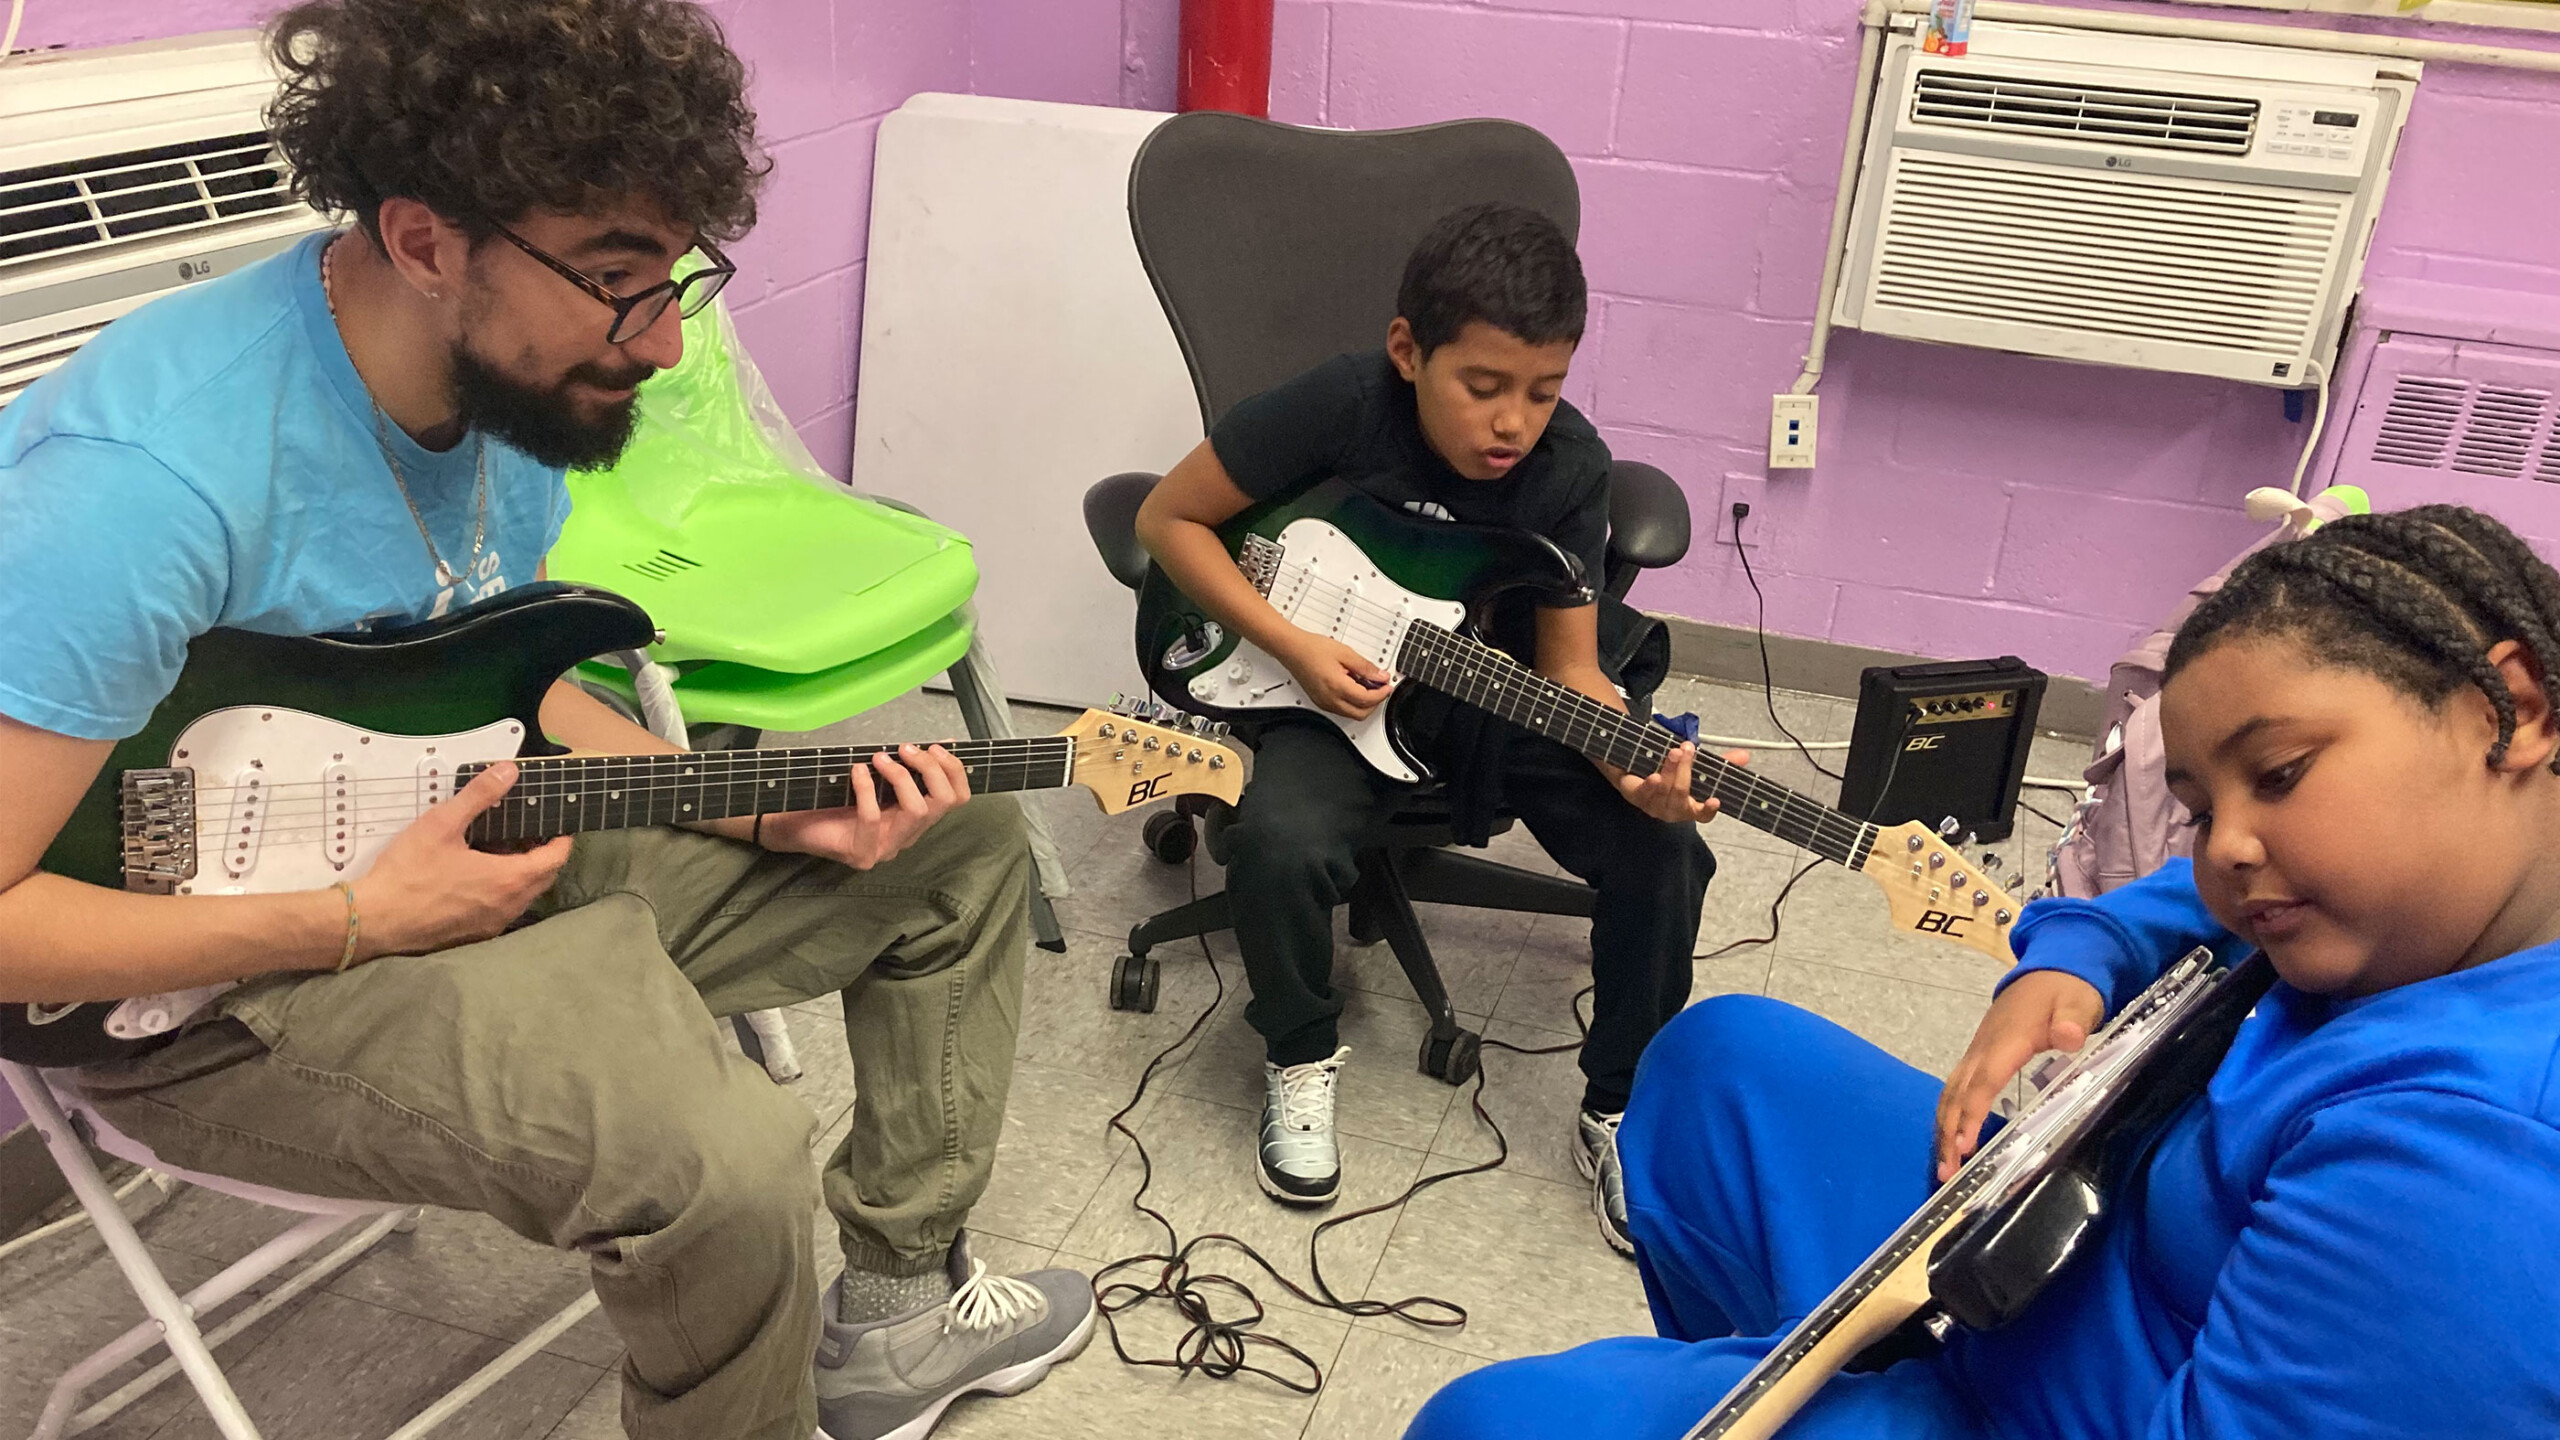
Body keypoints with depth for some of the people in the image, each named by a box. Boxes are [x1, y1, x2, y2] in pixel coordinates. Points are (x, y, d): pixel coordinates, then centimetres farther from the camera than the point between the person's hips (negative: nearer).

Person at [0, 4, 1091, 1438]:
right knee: (718, 1159, -34)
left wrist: (766, 815, -3)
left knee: (967, 845, 6)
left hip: (465, 843, 8)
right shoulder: (149, 477, -29)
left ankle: (900, 1308, 20)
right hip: (215, 968, -8)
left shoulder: (520, 374, -3)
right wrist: (366, 923, -23)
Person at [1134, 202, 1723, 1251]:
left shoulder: (1570, 469, -15)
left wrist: (1634, 770, -33)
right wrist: (1292, 644, -23)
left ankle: (1621, 1108, 4)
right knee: (1279, 841, -33)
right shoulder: (1342, 408, -22)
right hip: (1344, 689, -2)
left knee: (1663, 850, -20)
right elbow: (1168, 518, -11)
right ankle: (1300, 1056, 0)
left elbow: (1567, 666, -11)